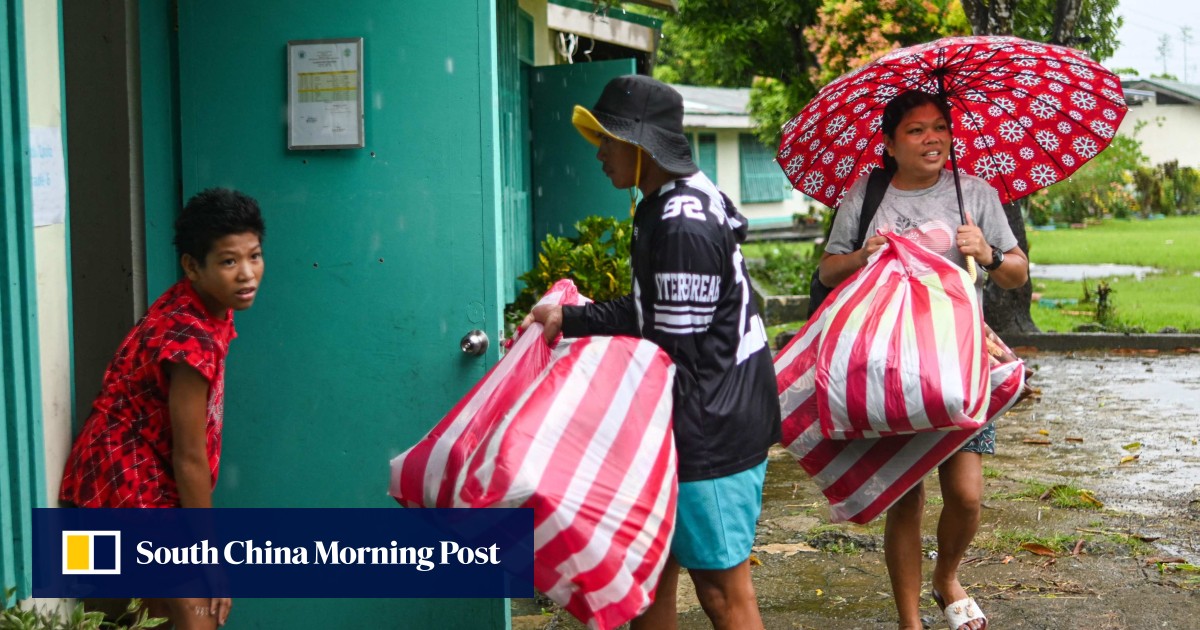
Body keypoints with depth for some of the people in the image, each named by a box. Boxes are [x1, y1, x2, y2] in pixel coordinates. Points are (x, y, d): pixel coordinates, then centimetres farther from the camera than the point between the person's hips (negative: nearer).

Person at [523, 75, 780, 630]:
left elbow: (676, 351, -21)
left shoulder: (684, 228, -23)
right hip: (708, 422, 10)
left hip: (710, 431, -10)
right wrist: (569, 320, 11)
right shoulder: (664, 207, 10)